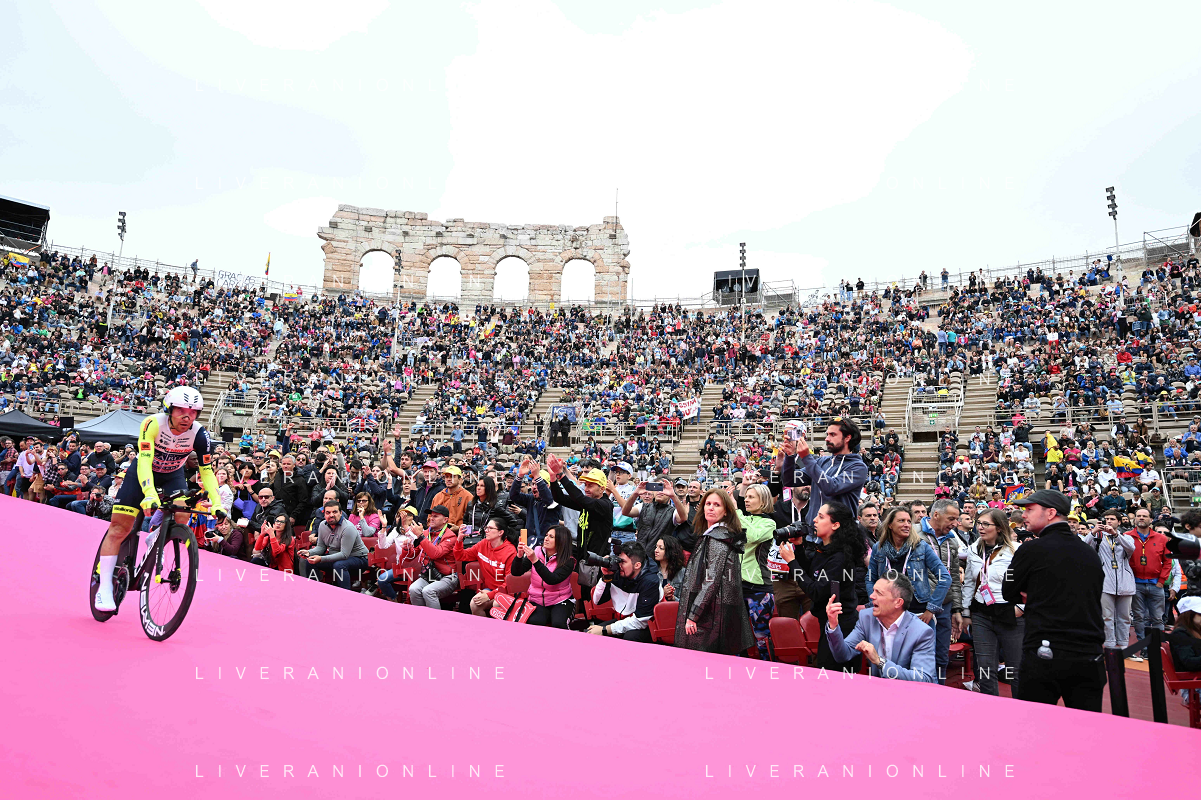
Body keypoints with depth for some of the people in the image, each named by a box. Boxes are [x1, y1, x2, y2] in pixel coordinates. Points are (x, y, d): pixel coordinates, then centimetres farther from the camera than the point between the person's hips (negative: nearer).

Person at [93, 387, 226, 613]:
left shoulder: (199, 434, -23)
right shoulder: (153, 424, -30)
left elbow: (207, 471, -20)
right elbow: (144, 461, -39)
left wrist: (216, 504, -33)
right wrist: (150, 495, -54)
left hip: (173, 476, 2)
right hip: (143, 473, -2)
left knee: (181, 518, -23)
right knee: (119, 528, -7)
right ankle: (104, 588, 1)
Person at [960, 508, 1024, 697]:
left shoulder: (1016, 551, -9)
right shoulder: (973, 550, 9)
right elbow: (968, 584, 16)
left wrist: (1022, 606, -11)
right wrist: (966, 613, 16)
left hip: (1010, 615, -5)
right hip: (981, 615, 5)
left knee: (1016, 670, 2)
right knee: (985, 668, 8)